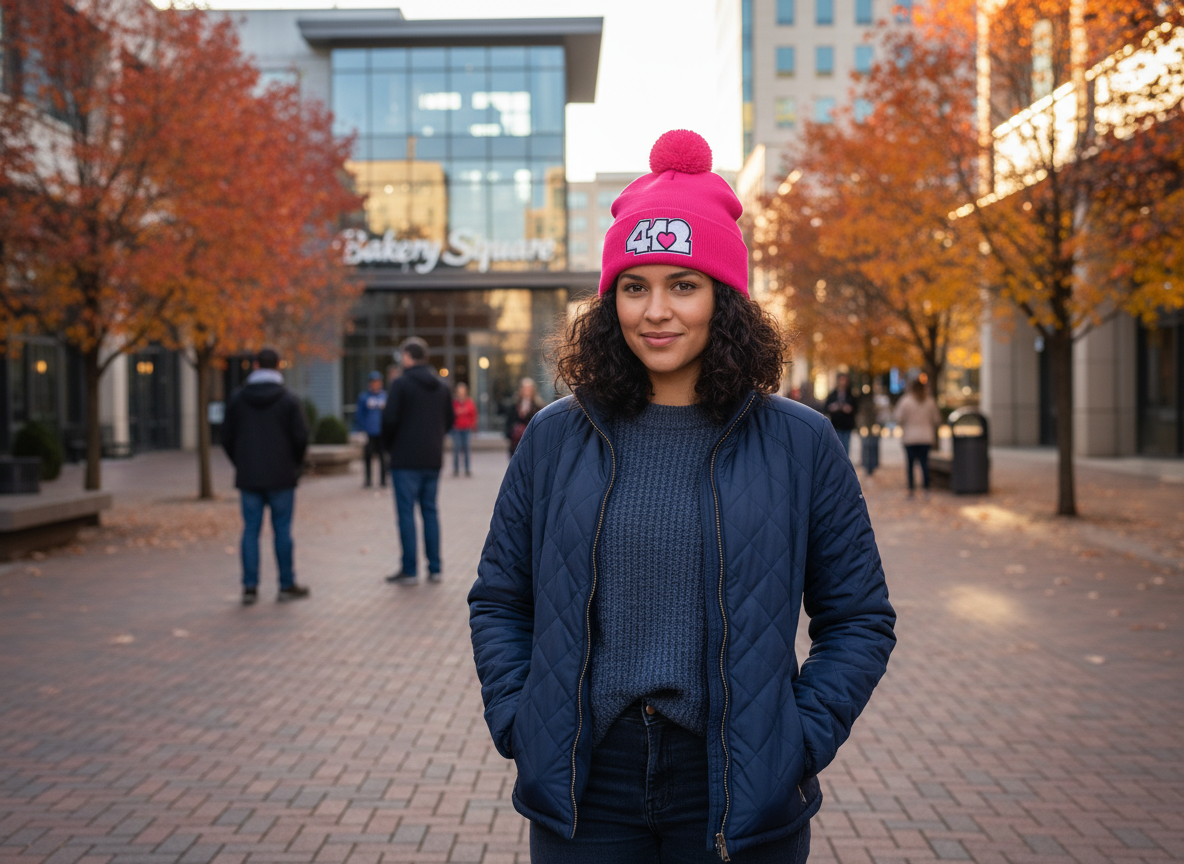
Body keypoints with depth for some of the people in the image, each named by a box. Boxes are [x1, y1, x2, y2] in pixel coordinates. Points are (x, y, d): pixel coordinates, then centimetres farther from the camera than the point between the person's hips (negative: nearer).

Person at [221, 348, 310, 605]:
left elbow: (227, 438, 6)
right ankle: (287, 585, 8)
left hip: (248, 477, 2)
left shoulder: (238, 399, 4)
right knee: (282, 529, 3)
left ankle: (250, 587, 2)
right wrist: (294, 464, 9)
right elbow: (301, 437, -7)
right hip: (281, 477, -2)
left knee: (251, 529, 5)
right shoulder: (288, 399, -4)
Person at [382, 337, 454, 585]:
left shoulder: (401, 384, -9)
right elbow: (450, 420, 14)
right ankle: (434, 569, 11)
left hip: (406, 459, -6)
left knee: (406, 512, -2)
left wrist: (389, 444, 3)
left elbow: (390, 418, -13)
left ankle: (409, 570, -2)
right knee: (430, 511, 11)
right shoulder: (441, 386, 11)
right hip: (433, 459, 6)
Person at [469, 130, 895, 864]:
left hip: (738, 801, -1)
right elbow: (498, 601, 10)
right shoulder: (554, 439, 2)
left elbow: (860, 617, 3)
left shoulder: (801, 444, -2)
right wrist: (515, 722, -1)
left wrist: (799, 742, -6)